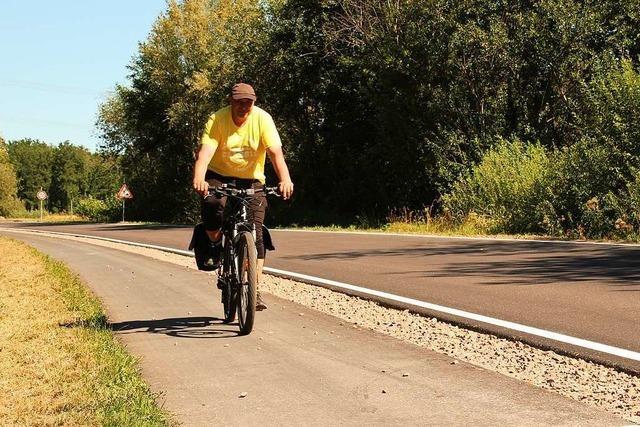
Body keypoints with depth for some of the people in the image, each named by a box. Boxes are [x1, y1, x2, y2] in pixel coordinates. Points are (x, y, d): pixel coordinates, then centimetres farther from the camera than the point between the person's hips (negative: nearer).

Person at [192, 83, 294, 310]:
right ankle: (215, 245, -3)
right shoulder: (216, 120, -16)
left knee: (255, 236, -9)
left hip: (251, 180, 1)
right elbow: (205, 152, -29)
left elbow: (275, 152, -25)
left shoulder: (262, 119, -15)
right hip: (219, 176, -1)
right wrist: (198, 179, -49)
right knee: (212, 206, -34)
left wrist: (285, 179, -43)